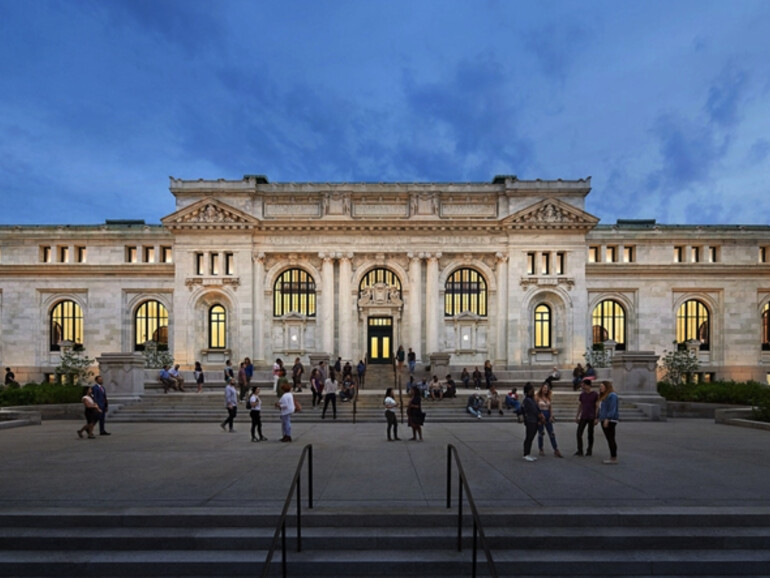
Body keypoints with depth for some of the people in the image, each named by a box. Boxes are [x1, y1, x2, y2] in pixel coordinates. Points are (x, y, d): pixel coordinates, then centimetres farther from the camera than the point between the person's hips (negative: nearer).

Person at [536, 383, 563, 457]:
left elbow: (550, 408, 15)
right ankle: (541, 450, 15)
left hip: (548, 417, 4)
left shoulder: (548, 397, 10)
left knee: (552, 433, 0)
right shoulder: (537, 397, -5)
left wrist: (551, 416, 1)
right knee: (541, 433, 3)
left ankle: (556, 450, 2)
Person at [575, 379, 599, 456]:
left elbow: (597, 407, -5)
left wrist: (596, 418, -10)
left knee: (590, 435, 5)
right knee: (579, 433, -3)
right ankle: (580, 450, 4)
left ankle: (589, 450, 17)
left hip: (591, 418, -4)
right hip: (583, 417, 4)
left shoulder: (595, 395, -5)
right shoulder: (582, 395, 8)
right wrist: (577, 417, 11)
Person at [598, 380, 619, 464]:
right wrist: (600, 418, 16)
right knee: (609, 440, 10)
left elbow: (612, 409, -19)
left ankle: (614, 459, -3)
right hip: (604, 420, 10)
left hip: (610, 420, -10)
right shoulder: (604, 396, 18)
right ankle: (612, 457, 14)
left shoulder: (612, 395, -12)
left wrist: (607, 419, -23)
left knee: (611, 439, -7)